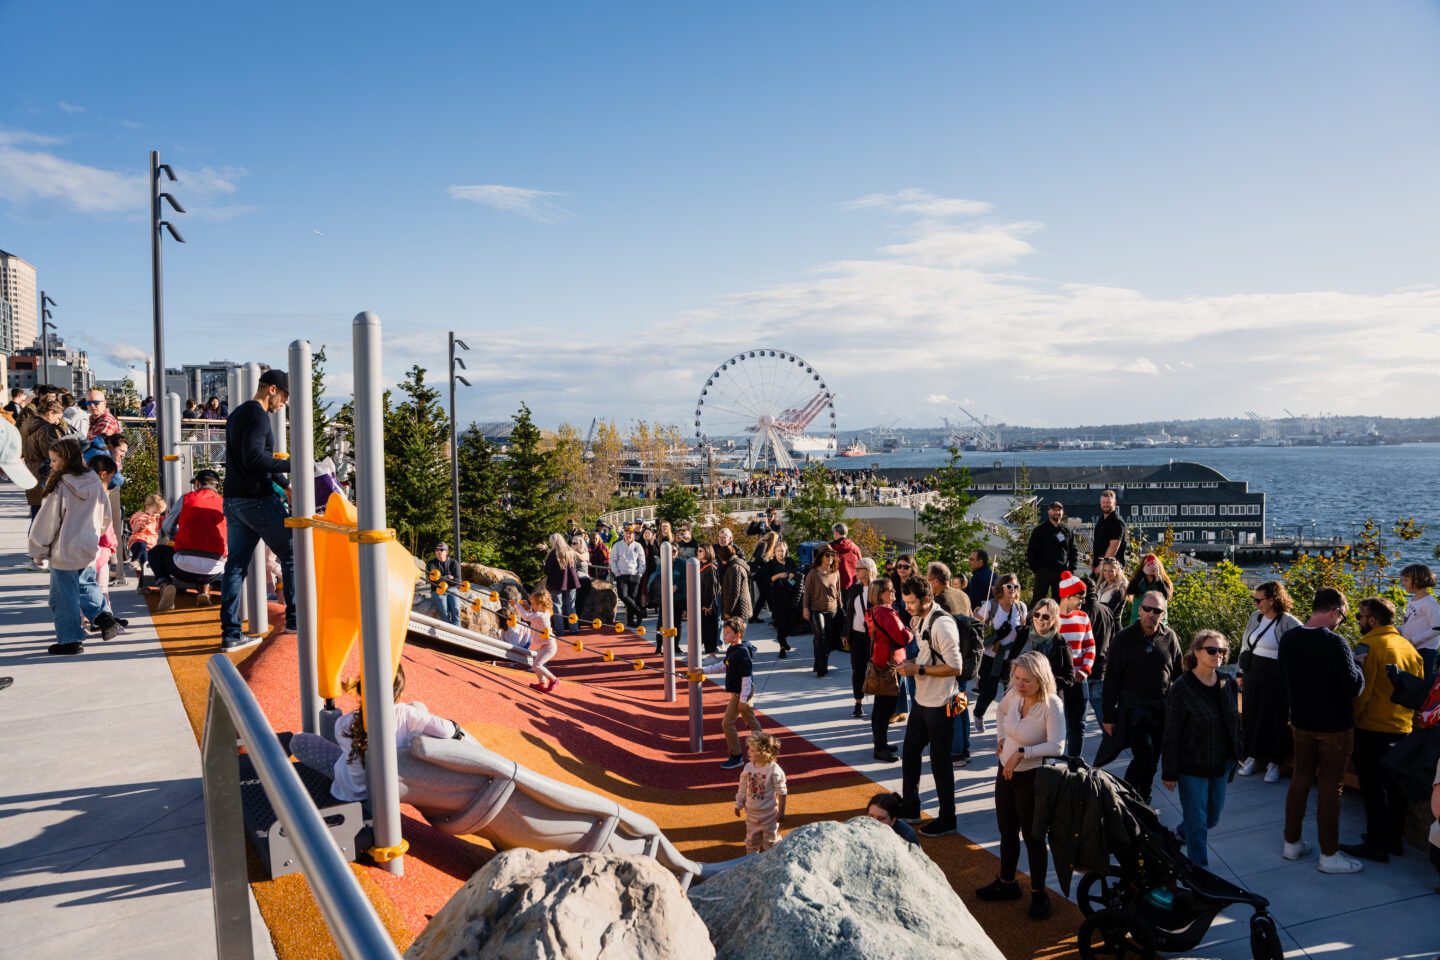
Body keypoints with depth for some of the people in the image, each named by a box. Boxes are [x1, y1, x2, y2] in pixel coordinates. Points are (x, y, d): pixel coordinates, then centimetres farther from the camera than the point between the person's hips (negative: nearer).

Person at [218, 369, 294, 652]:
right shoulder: (258, 415, -12)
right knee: (290, 556, 4)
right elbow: (255, 458, -24)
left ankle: (230, 633, 5)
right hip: (257, 500, -9)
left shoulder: (236, 414, 20)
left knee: (236, 565, 6)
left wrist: (283, 485, 24)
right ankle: (294, 619, 9)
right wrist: (291, 465, -19)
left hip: (233, 500, 9)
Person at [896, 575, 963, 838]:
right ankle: (910, 808, 35)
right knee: (909, 753, 18)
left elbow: (955, 668, -24)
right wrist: (909, 662, -2)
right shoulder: (917, 620, 5)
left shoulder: (942, 625, -22)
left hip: (939, 705, -9)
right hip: (921, 700, 9)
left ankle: (947, 819, 20)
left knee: (939, 761, 4)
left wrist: (917, 669, -22)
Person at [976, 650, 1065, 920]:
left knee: (1032, 836, 7)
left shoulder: (1052, 705, -23)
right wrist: (1001, 738, 8)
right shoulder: (1014, 693, -5)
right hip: (1006, 772, 7)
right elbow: (1001, 711, 19)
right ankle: (1006, 882, 37)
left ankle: (1039, 893, 25)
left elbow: (1057, 747, -29)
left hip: (1032, 777, -7)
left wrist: (1022, 752, -29)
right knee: (1007, 831, 20)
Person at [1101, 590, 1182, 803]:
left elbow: (1179, 676, 11)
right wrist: (1108, 715, -3)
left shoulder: (1170, 638, 2)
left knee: (1153, 761, 11)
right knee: (1144, 758, -12)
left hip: (1163, 710, 3)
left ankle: (1143, 802, 28)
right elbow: (1111, 680, -3)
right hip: (1133, 710, -3)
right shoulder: (1123, 639, -6)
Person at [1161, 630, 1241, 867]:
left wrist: (1235, 757, 11)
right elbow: (1171, 734, -13)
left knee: (1212, 817, 19)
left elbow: (1235, 723, 12)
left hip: (1221, 765, 6)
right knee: (1197, 822, 2)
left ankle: (1181, 835, 45)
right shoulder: (1182, 688, -16)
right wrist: (1169, 772, -11)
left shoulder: (1227, 685, 1)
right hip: (1192, 767, -6)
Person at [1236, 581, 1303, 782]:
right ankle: (1252, 757, 25)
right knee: (1251, 715, 11)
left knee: (1273, 719, 3)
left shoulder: (1289, 623, -14)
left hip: (1275, 678, -6)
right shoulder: (1254, 618, 6)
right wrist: (1241, 673, 18)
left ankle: (1273, 763, 18)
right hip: (1252, 674, 6)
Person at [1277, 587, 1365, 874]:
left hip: (1301, 722, 6)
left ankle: (1292, 843, 25)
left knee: (1300, 779, 16)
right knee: (1330, 788, 4)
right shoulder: (1334, 642, -23)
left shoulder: (1288, 639, -1)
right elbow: (1352, 687, -21)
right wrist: (1357, 669, -2)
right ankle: (1329, 855, 14)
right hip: (1334, 726, -6)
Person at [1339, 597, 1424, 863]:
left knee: (1373, 788, 1)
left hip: (1372, 730, -7)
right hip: (1402, 729, 7)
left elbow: (1360, 691, -19)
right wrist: (1409, 717, 21)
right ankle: (1393, 838, 26)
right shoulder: (1410, 648, 7)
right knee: (1394, 786, 16)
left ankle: (1376, 845, 6)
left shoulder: (1370, 645, -15)